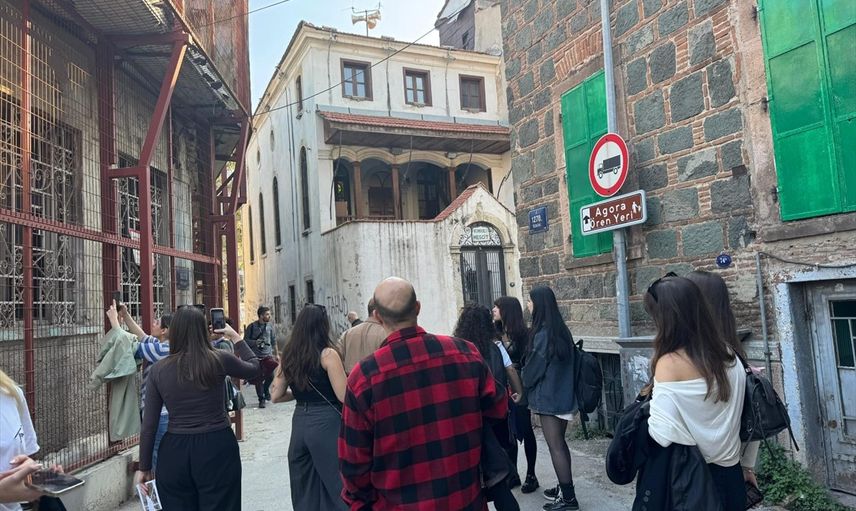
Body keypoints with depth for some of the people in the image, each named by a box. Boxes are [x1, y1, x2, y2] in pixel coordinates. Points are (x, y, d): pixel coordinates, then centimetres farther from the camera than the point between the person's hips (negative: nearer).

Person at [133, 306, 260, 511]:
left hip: (175, 451, 2)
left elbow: (149, 424, 2)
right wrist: (235, 337, 23)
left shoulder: (158, 369, -1)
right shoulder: (219, 360, -7)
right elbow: (253, 367, 14)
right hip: (217, 448, -2)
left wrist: (144, 467, 11)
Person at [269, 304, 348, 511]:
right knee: (339, 488, 3)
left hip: (300, 422, 6)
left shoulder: (288, 356, 6)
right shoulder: (327, 354, -11)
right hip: (327, 423, -6)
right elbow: (344, 396, -14)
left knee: (304, 490, 17)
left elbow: (276, 395, 12)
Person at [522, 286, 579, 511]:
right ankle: (565, 488, 26)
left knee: (555, 447, -1)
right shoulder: (561, 331, 7)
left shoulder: (542, 334, -20)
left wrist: (522, 385, 7)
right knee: (560, 443, 17)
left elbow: (533, 367, -14)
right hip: (563, 395, 9)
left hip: (548, 397, -9)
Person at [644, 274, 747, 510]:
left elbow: (661, 435, -26)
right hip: (730, 471, 6)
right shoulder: (726, 352, -4)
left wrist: (650, 404, -7)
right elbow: (736, 414, 6)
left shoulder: (670, 363, -23)